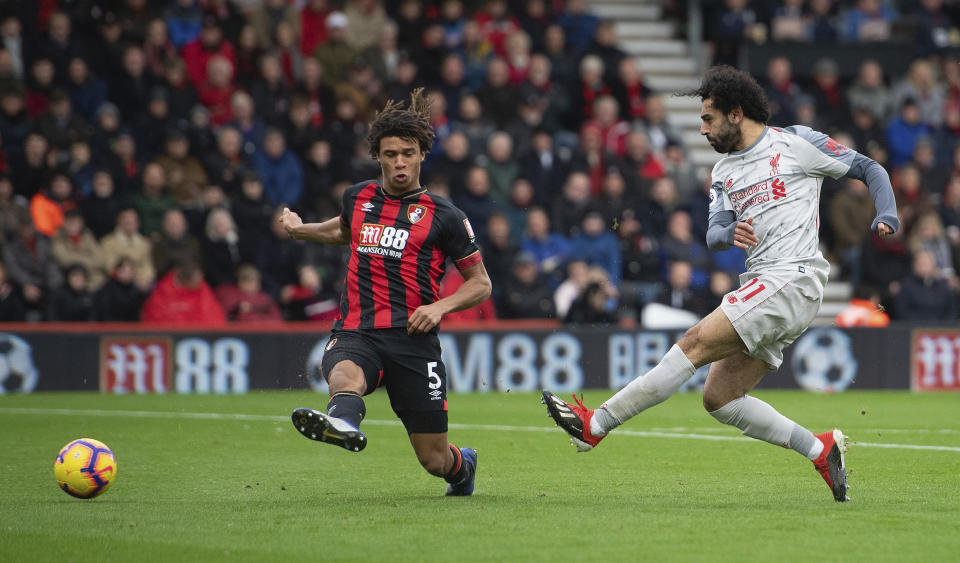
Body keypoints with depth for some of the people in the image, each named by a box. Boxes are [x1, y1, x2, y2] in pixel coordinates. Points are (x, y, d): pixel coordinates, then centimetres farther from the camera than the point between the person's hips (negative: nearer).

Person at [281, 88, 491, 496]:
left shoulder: (443, 216, 3)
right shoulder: (358, 197, 14)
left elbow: (480, 283, 9)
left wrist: (441, 306, -9)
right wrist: (300, 230, 25)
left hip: (412, 339, -2)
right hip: (356, 333, 2)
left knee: (434, 460, 2)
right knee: (344, 375, -38)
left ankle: (464, 464, 38)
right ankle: (342, 423, -72)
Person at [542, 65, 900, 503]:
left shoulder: (796, 143, 0)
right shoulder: (724, 171, 20)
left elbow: (867, 169, 5)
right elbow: (713, 235, 10)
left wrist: (886, 218, -11)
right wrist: (730, 233, -13)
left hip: (792, 281, -9)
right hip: (761, 284, 9)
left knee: (695, 344, -16)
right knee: (718, 397, 2)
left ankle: (595, 425, -16)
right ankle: (820, 448, 6)